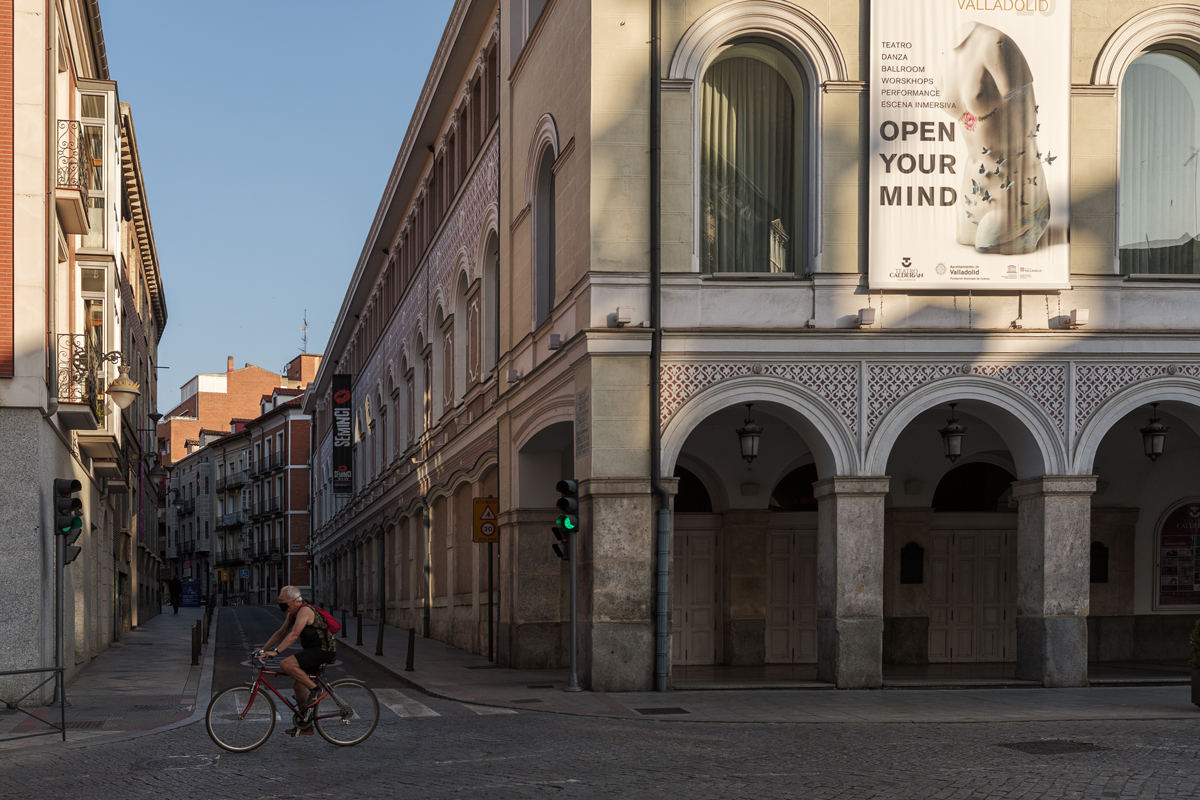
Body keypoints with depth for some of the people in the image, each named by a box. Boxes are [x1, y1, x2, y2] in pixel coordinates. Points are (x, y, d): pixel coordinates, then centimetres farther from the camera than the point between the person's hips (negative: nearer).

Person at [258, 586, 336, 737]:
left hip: (324, 651, -10)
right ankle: (305, 726, 18)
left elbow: (294, 635, -28)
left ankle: (316, 691, -13)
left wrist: (275, 651, -33)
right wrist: (263, 650, 12)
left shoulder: (304, 611, -18)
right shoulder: (293, 614, 13)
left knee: (286, 665, -22)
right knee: (298, 684, 11)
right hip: (315, 650, 10)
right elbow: (280, 633, 18)